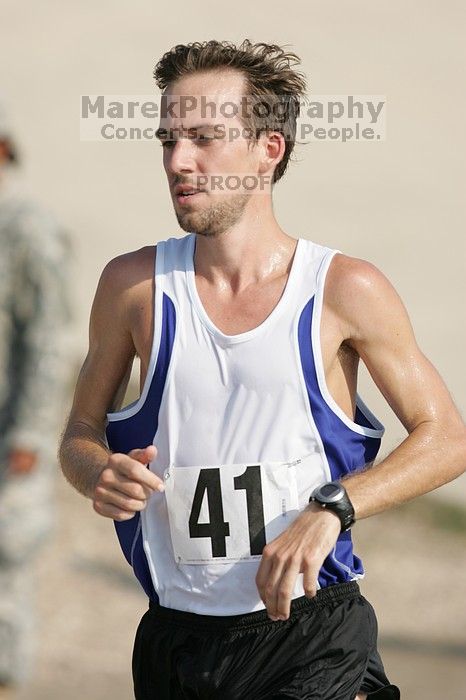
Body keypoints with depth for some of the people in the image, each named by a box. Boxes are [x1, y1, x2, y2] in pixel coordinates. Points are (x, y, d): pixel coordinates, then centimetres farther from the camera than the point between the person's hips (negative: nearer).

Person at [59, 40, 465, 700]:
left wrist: (330, 509, -14)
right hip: (174, 640, 3)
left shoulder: (345, 290, -3)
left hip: (312, 634, -3)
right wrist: (100, 474, -11)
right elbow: (81, 433, 13)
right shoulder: (135, 285, 2)